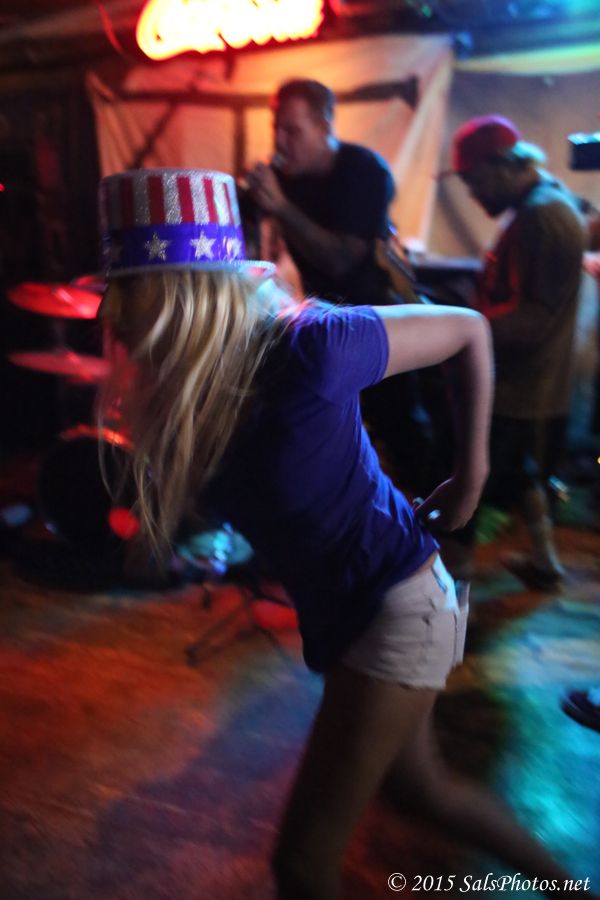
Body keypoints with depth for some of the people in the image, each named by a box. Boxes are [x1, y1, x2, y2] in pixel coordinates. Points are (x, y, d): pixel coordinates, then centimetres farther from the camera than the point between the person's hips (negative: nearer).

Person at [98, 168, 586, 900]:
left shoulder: (305, 347, -25)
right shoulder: (172, 387, -6)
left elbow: (468, 330, -11)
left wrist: (471, 473, -6)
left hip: (397, 607, -7)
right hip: (334, 615, 8)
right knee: (424, 788, 27)